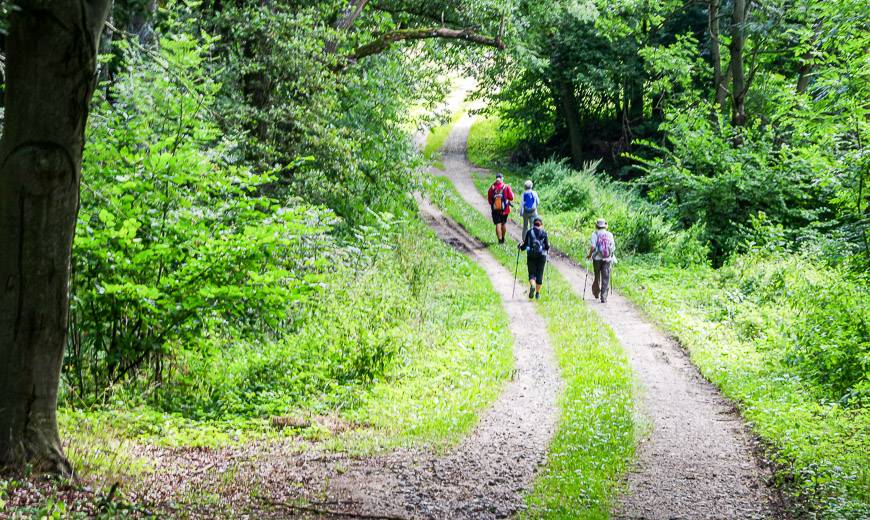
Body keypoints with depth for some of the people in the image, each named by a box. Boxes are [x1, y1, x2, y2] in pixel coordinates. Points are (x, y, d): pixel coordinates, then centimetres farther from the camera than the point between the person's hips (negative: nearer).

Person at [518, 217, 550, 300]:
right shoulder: (544, 233, 0)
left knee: (532, 273, 8)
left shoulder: (529, 232, 0)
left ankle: (532, 286, -22)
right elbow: (547, 247, 0)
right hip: (541, 256, 0)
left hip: (531, 256, 0)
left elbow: (525, 245, -1)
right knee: (539, 274, 10)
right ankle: (537, 293, 11)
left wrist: (520, 247, 19)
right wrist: (547, 249, 23)